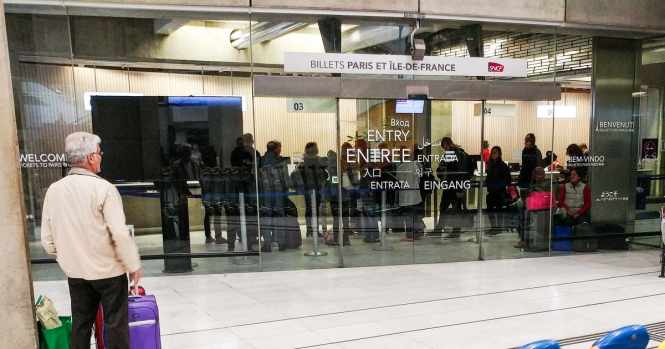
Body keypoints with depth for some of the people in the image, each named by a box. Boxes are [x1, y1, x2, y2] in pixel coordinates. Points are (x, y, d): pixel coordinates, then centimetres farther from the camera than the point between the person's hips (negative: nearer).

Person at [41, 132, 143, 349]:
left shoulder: (53, 190, -1)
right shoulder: (103, 188, -17)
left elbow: (47, 239, 5)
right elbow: (120, 234, -19)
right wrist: (134, 266, -7)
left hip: (75, 273, 5)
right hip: (108, 271, -5)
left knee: (80, 324, 16)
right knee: (116, 323, 7)